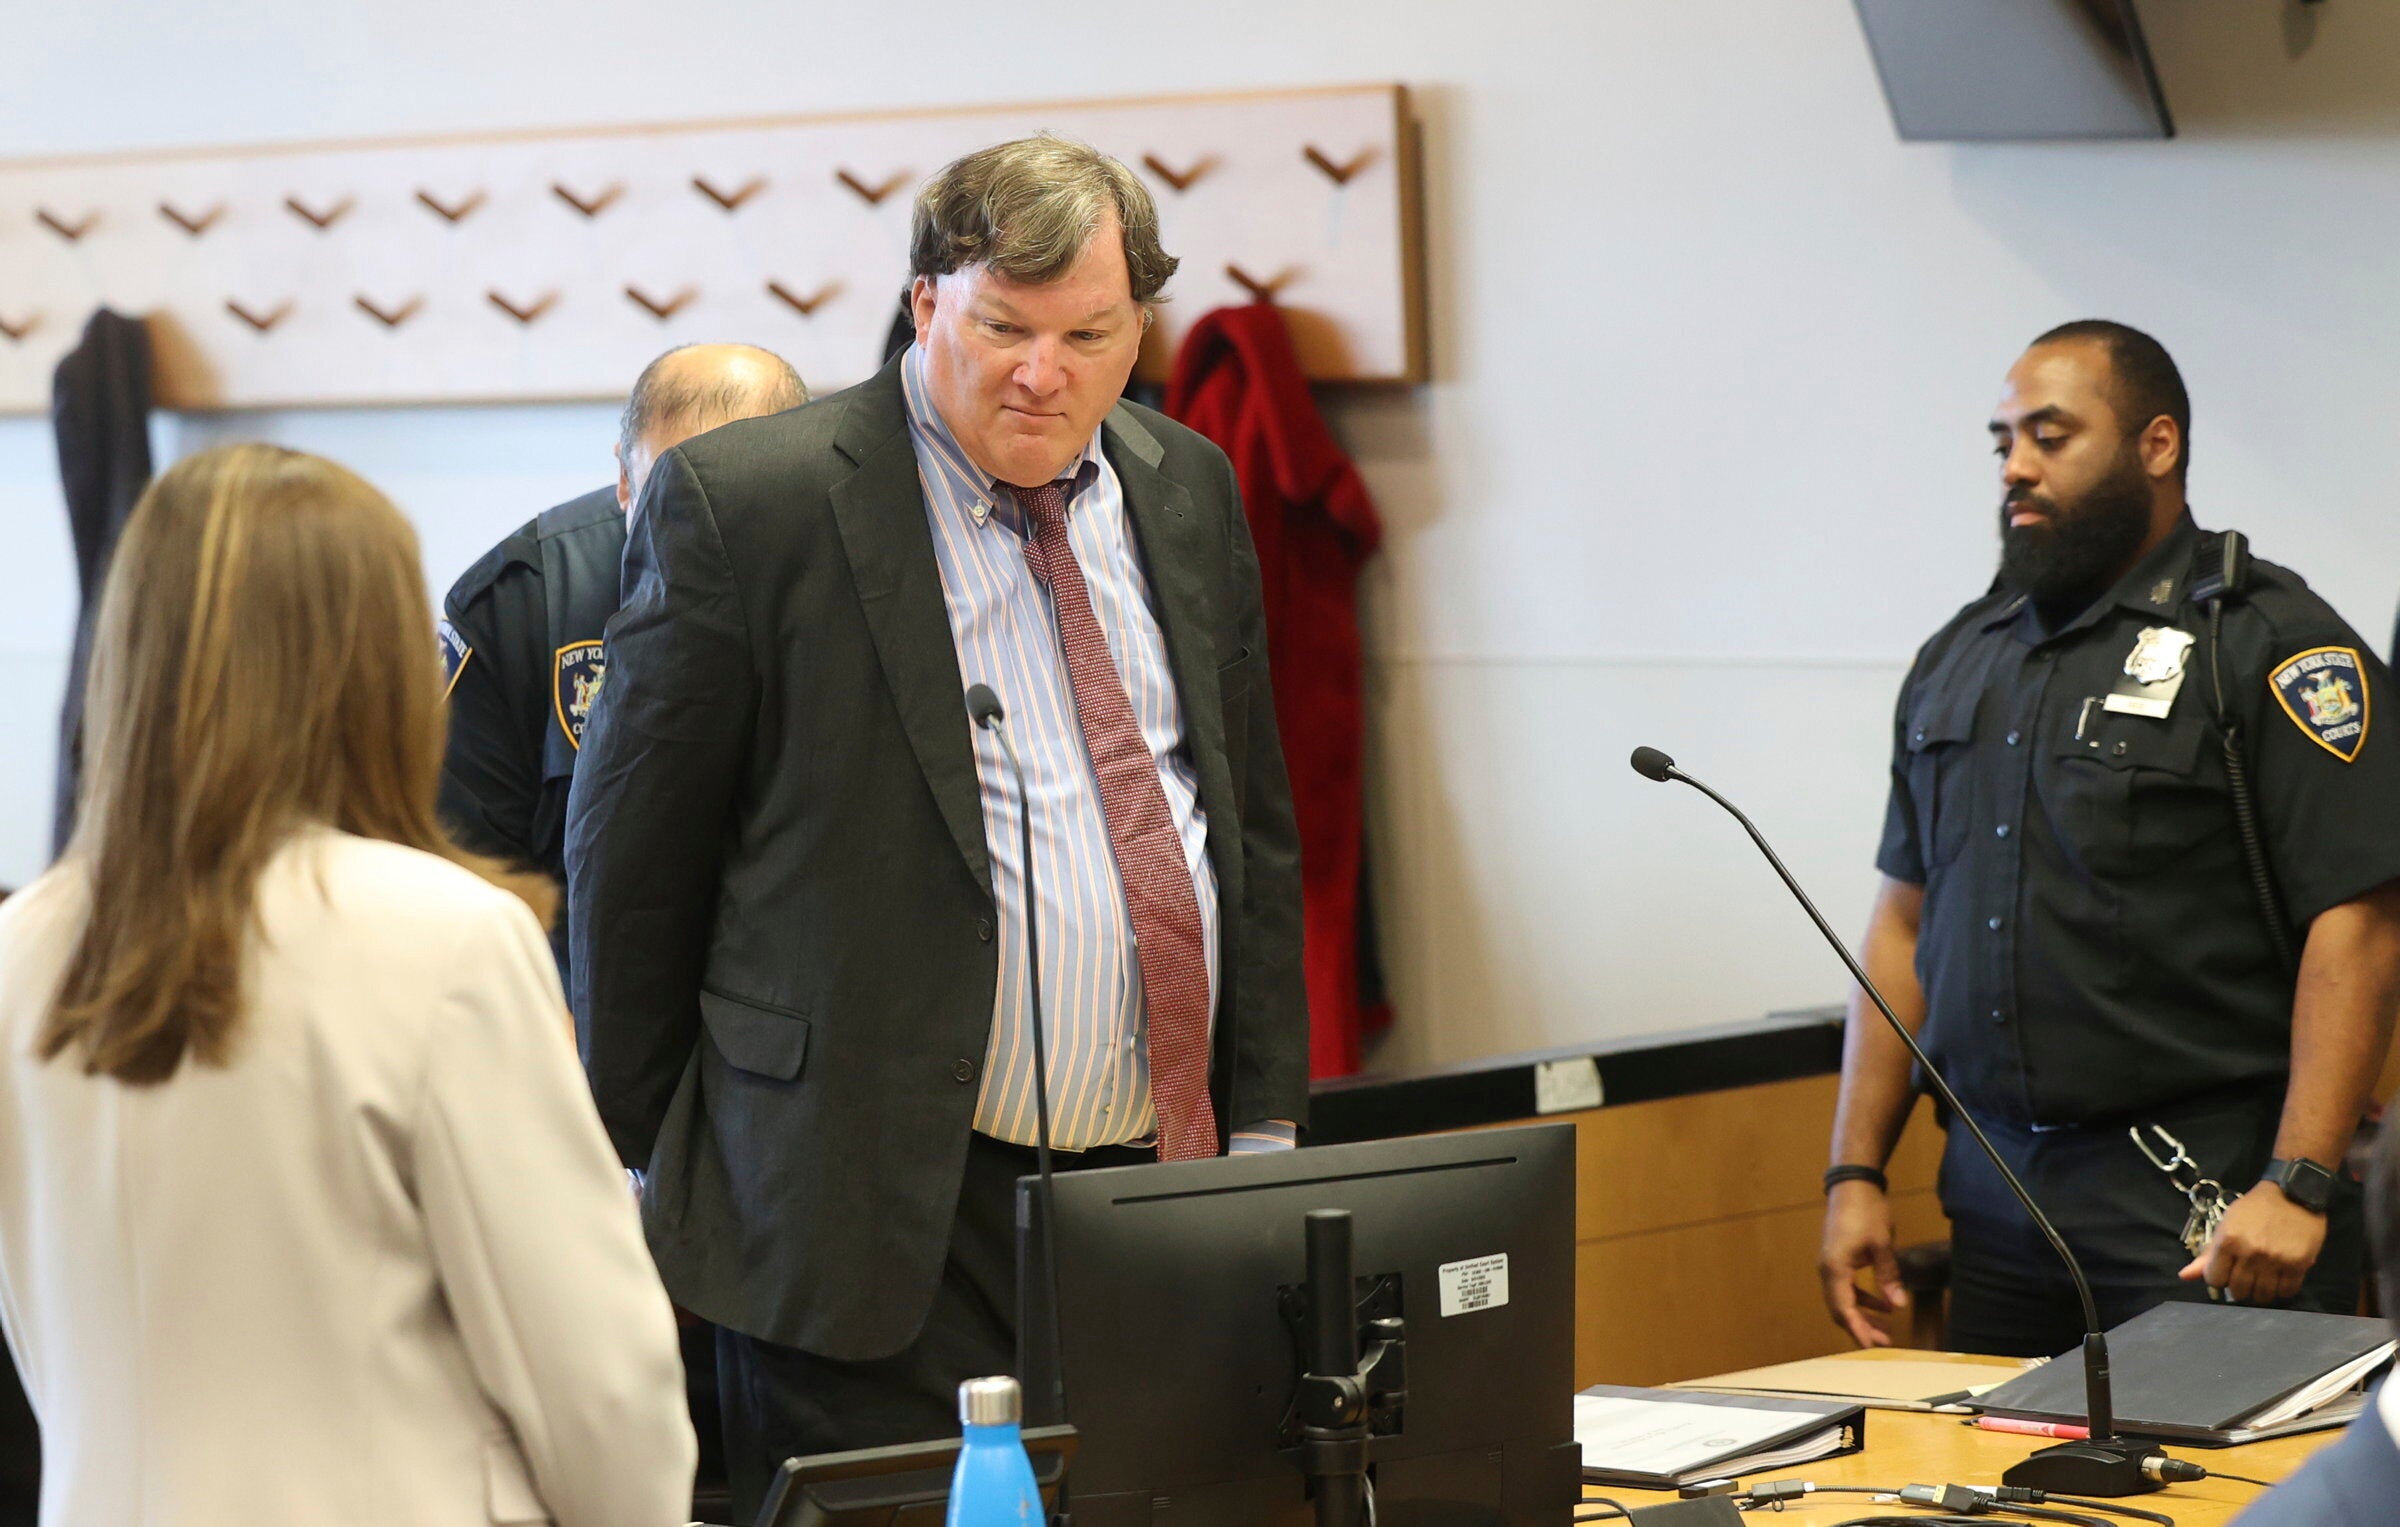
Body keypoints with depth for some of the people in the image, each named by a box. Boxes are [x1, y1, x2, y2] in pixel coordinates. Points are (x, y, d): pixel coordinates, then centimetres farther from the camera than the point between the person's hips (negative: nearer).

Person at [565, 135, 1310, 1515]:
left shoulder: (1189, 491, 11)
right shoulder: (743, 505, -7)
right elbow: (633, 861, -3)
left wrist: (1266, 1123, 12)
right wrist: (649, 1176, -1)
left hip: (1172, 1191, 5)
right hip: (882, 1225, -5)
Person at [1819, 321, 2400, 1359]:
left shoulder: (2271, 645, -6)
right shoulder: (1958, 661, 15)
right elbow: (1906, 924, 17)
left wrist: (2297, 1187, -21)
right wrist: (1854, 1175, 10)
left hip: (2205, 1211, -6)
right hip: (1996, 1195, 6)